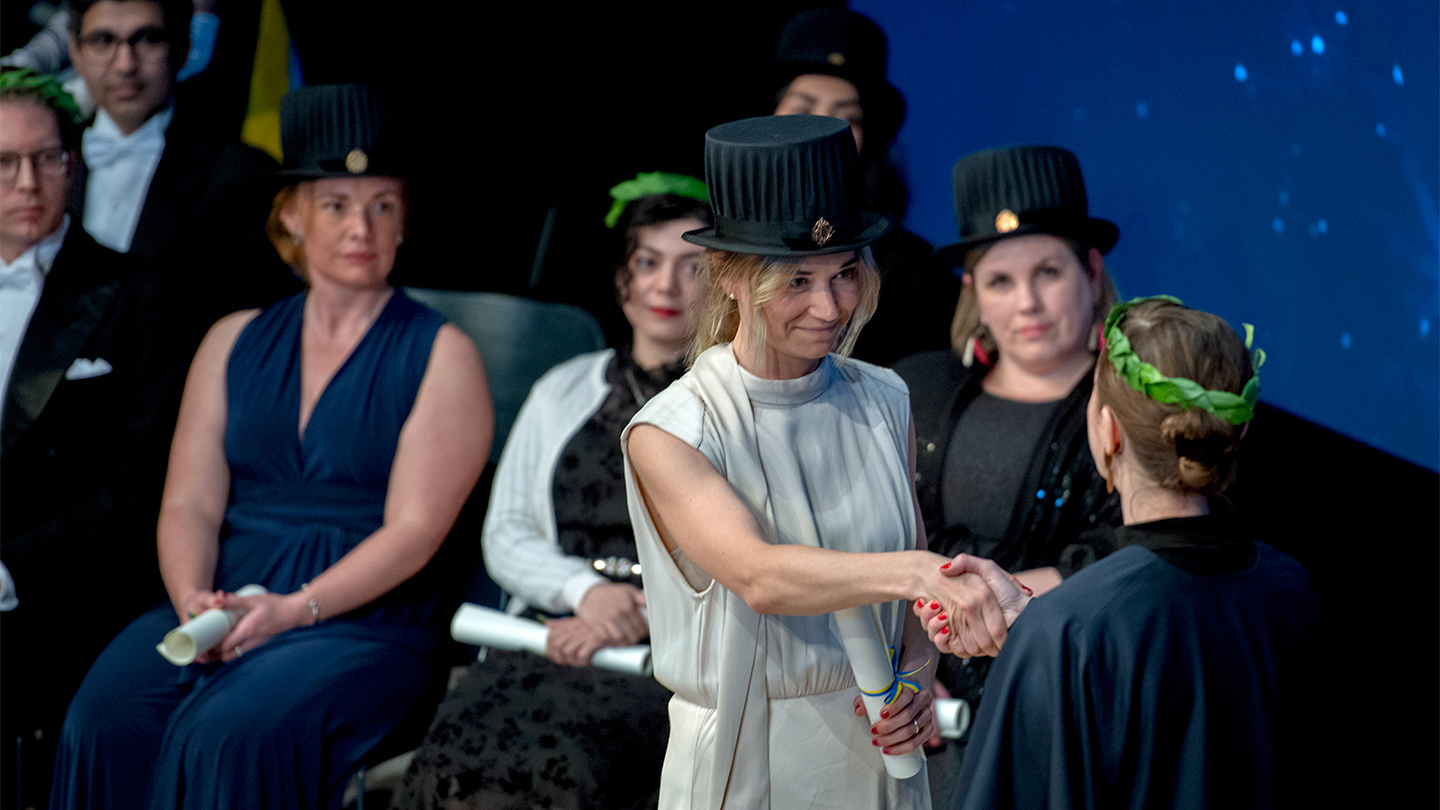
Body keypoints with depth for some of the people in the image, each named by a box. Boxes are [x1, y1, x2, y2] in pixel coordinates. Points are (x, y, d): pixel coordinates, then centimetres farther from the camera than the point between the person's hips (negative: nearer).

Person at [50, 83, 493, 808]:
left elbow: (414, 528, -6)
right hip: (221, 605, 4)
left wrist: (295, 608, -20)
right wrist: (193, 601, -12)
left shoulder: (440, 355, 4)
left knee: (237, 733, -33)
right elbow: (188, 503, 9)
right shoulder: (235, 341, 17)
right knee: (110, 715, -26)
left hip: (368, 620, -4)